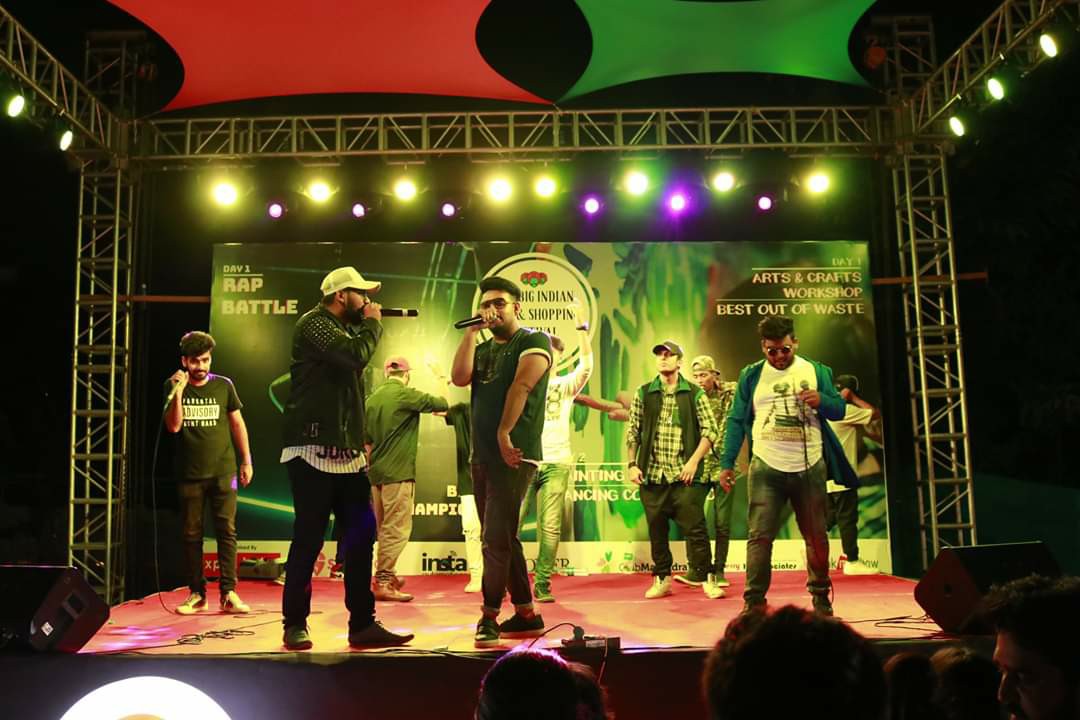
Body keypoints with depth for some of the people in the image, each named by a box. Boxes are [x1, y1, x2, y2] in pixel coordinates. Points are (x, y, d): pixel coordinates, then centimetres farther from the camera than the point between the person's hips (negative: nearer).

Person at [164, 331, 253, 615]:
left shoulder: (224, 385, 4)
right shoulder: (173, 386, 4)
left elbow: (237, 423, 9)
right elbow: (173, 426, -5)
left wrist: (246, 460, 5)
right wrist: (178, 392, -16)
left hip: (223, 471, 0)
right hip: (189, 473, 1)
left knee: (227, 531, -5)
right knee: (191, 534, 5)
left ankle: (229, 593, -3)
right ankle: (196, 594, 13)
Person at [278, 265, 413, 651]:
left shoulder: (344, 328, 21)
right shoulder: (314, 323, -7)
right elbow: (356, 354, -24)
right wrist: (373, 323, -5)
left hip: (347, 454, 9)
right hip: (314, 452, -8)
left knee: (361, 535, 4)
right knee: (308, 539, -2)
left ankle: (363, 624, 10)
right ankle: (295, 624, 11)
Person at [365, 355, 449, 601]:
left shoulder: (373, 398, 9)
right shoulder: (406, 395, -11)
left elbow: (367, 440, 15)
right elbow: (443, 404, -4)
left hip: (377, 472, 8)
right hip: (398, 473, -8)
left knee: (385, 529, 17)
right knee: (397, 529, -4)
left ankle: (386, 575, 26)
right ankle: (383, 583, -6)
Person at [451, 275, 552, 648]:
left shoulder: (533, 340, -2)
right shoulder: (483, 348, 18)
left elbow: (521, 386, -14)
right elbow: (459, 378, 0)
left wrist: (504, 434, -20)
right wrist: (471, 331, 0)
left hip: (513, 456, -8)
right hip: (482, 456, 8)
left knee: (496, 539, -11)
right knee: (503, 538, 12)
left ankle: (489, 617, -4)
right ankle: (525, 613, 21)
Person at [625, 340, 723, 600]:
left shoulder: (694, 394, 4)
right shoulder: (643, 394, 8)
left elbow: (710, 430, 2)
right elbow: (632, 432, 9)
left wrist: (694, 461, -7)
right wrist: (632, 464, 1)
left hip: (684, 474, -2)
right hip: (651, 474, 2)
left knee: (695, 527, -5)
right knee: (656, 529, 8)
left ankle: (704, 578, 6)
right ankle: (662, 579, 20)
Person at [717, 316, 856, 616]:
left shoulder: (817, 371, 8)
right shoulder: (751, 376, 5)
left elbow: (839, 410, 8)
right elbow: (737, 421, 6)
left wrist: (822, 401, -15)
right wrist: (726, 463, 1)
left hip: (809, 468, 2)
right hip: (766, 469, -1)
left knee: (816, 536, 11)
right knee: (759, 535, -7)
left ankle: (820, 595, 28)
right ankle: (754, 599, -1)